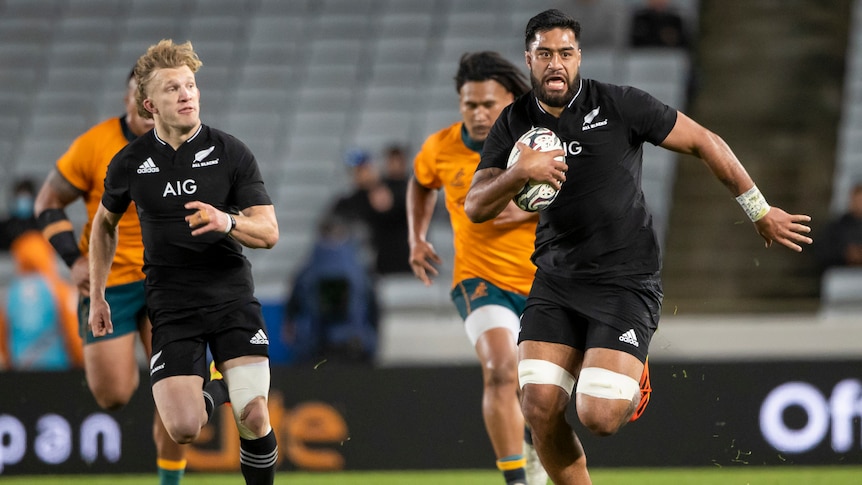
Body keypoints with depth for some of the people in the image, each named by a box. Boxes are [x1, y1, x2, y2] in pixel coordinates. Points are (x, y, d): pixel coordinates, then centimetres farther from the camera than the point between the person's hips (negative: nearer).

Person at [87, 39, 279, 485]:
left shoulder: (231, 154, -3)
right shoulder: (130, 163, 2)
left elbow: (269, 232, -4)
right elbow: (105, 223, 20)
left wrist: (227, 222, -24)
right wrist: (97, 297, 18)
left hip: (231, 294, -1)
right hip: (172, 305, 1)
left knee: (253, 417, -16)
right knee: (182, 428, -14)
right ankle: (213, 394, 22)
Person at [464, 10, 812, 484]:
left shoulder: (619, 105, -8)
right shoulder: (514, 123, 3)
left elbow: (704, 142, 0)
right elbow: (475, 208, -2)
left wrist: (760, 211, 5)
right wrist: (518, 173, -23)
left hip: (626, 282, -4)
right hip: (556, 280, 4)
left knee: (598, 416, -16)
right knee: (539, 408, -11)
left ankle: (629, 387, 22)